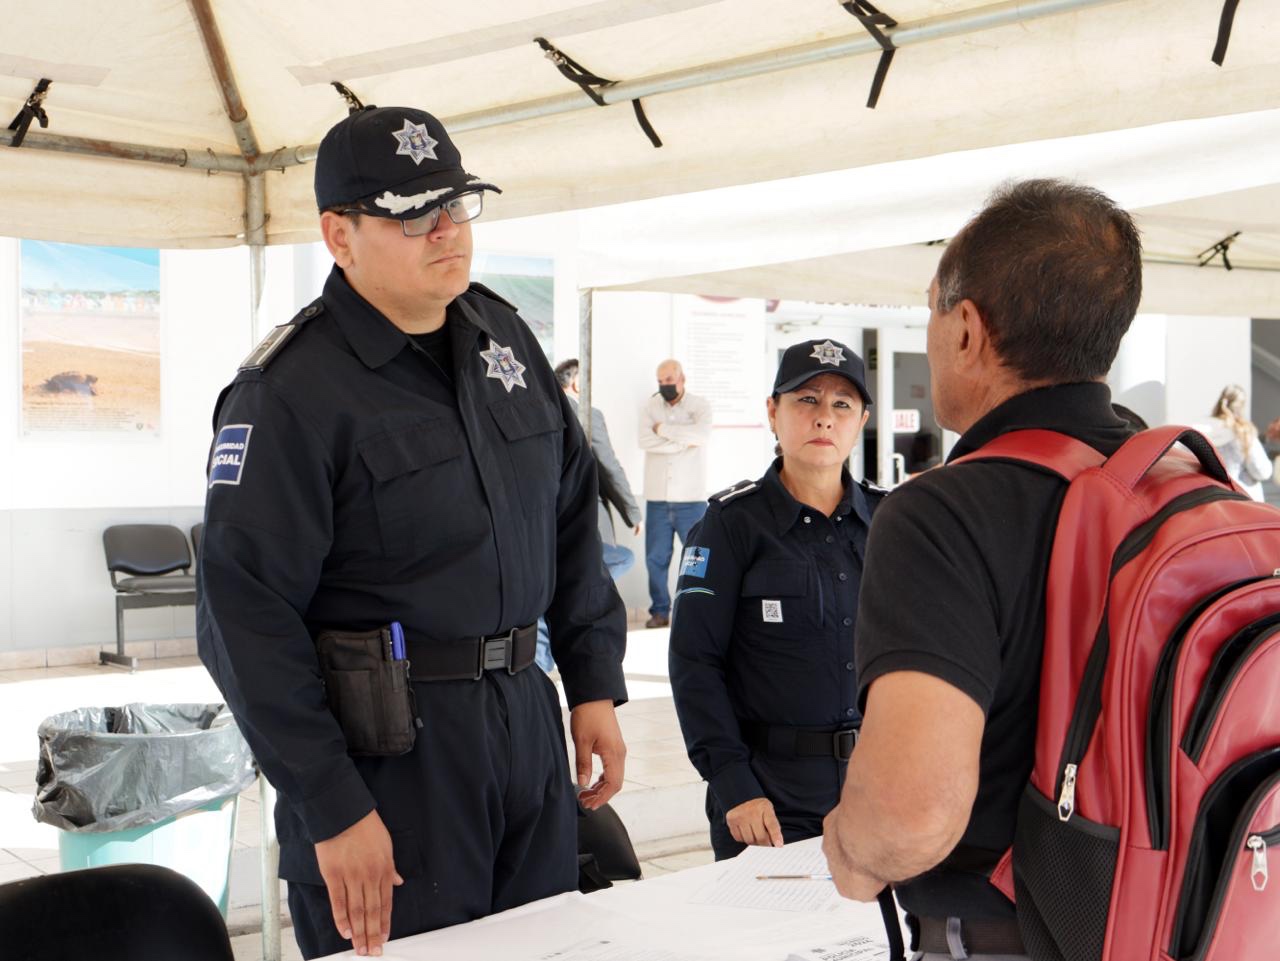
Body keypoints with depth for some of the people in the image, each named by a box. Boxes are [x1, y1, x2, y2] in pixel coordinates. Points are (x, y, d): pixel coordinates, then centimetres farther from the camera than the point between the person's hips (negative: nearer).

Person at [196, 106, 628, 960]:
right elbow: (248, 618, -16)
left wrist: (596, 682, 10)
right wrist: (331, 810, -16)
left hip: (528, 720, 7)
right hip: (387, 747, -7)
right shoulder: (290, 391, -15)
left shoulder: (503, 334, 8)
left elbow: (572, 508, 16)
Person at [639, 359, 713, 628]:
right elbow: (645, 441, -10)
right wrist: (683, 442, -11)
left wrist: (663, 429, -10)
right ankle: (660, 610, 15)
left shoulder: (700, 405, 3)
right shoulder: (650, 407, 8)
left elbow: (702, 435, -17)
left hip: (691, 498, -2)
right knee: (656, 558, 4)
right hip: (657, 497, 2)